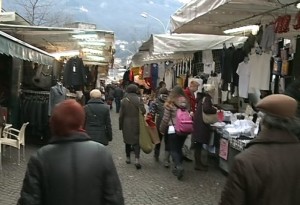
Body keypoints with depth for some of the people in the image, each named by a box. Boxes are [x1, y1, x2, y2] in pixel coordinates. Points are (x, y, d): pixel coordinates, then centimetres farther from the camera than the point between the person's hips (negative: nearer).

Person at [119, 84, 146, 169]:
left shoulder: (124, 100, -7)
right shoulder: (139, 99, -8)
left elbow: (121, 115, -4)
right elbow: (143, 111, -12)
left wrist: (120, 125, 5)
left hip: (126, 124, 1)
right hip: (136, 124, -1)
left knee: (127, 141, 16)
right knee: (137, 141, 3)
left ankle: (128, 158, 27)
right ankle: (137, 159, -11)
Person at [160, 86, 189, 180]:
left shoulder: (170, 103, -10)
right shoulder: (186, 103, 2)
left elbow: (165, 118, -7)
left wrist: (162, 129, 6)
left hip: (173, 130, -4)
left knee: (174, 150, 4)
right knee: (179, 148, 17)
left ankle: (179, 166, -15)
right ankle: (178, 167, 23)